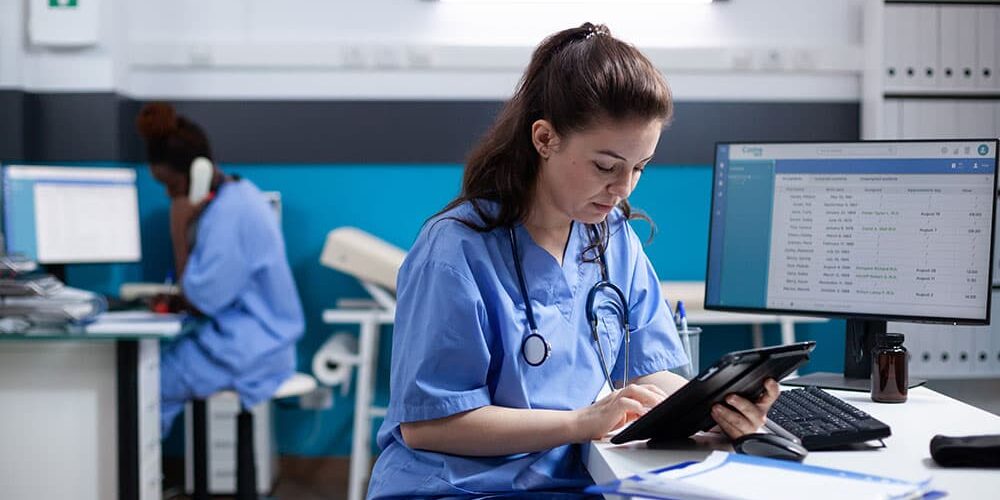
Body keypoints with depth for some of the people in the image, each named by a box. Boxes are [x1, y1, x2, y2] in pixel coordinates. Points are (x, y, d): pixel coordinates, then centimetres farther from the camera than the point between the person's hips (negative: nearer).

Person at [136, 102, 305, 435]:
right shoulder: (235, 194, 9)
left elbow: (199, 302, -19)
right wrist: (177, 293, 0)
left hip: (247, 351, -10)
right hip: (249, 337, 10)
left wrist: (179, 230, -16)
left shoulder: (229, 214, -21)